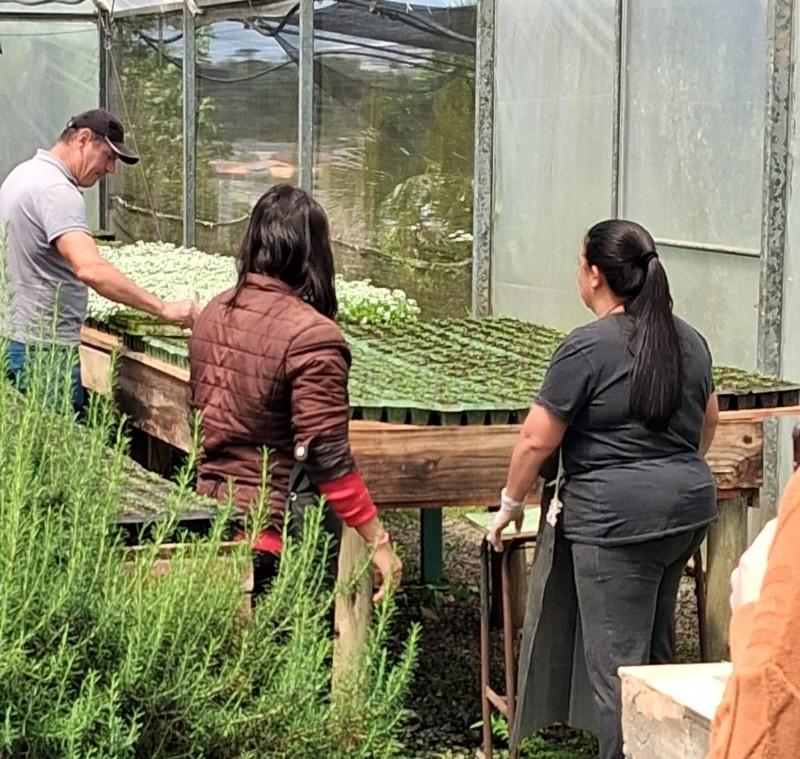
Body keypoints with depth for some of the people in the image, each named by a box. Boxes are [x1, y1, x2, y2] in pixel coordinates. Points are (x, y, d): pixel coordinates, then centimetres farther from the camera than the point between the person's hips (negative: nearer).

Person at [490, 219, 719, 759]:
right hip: (691, 511, 8)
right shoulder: (689, 340, 10)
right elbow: (708, 422, 24)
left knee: (617, 667, -2)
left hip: (618, 521, -8)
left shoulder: (588, 348, -12)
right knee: (656, 654, 19)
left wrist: (511, 503, 6)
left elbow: (536, 441, -9)